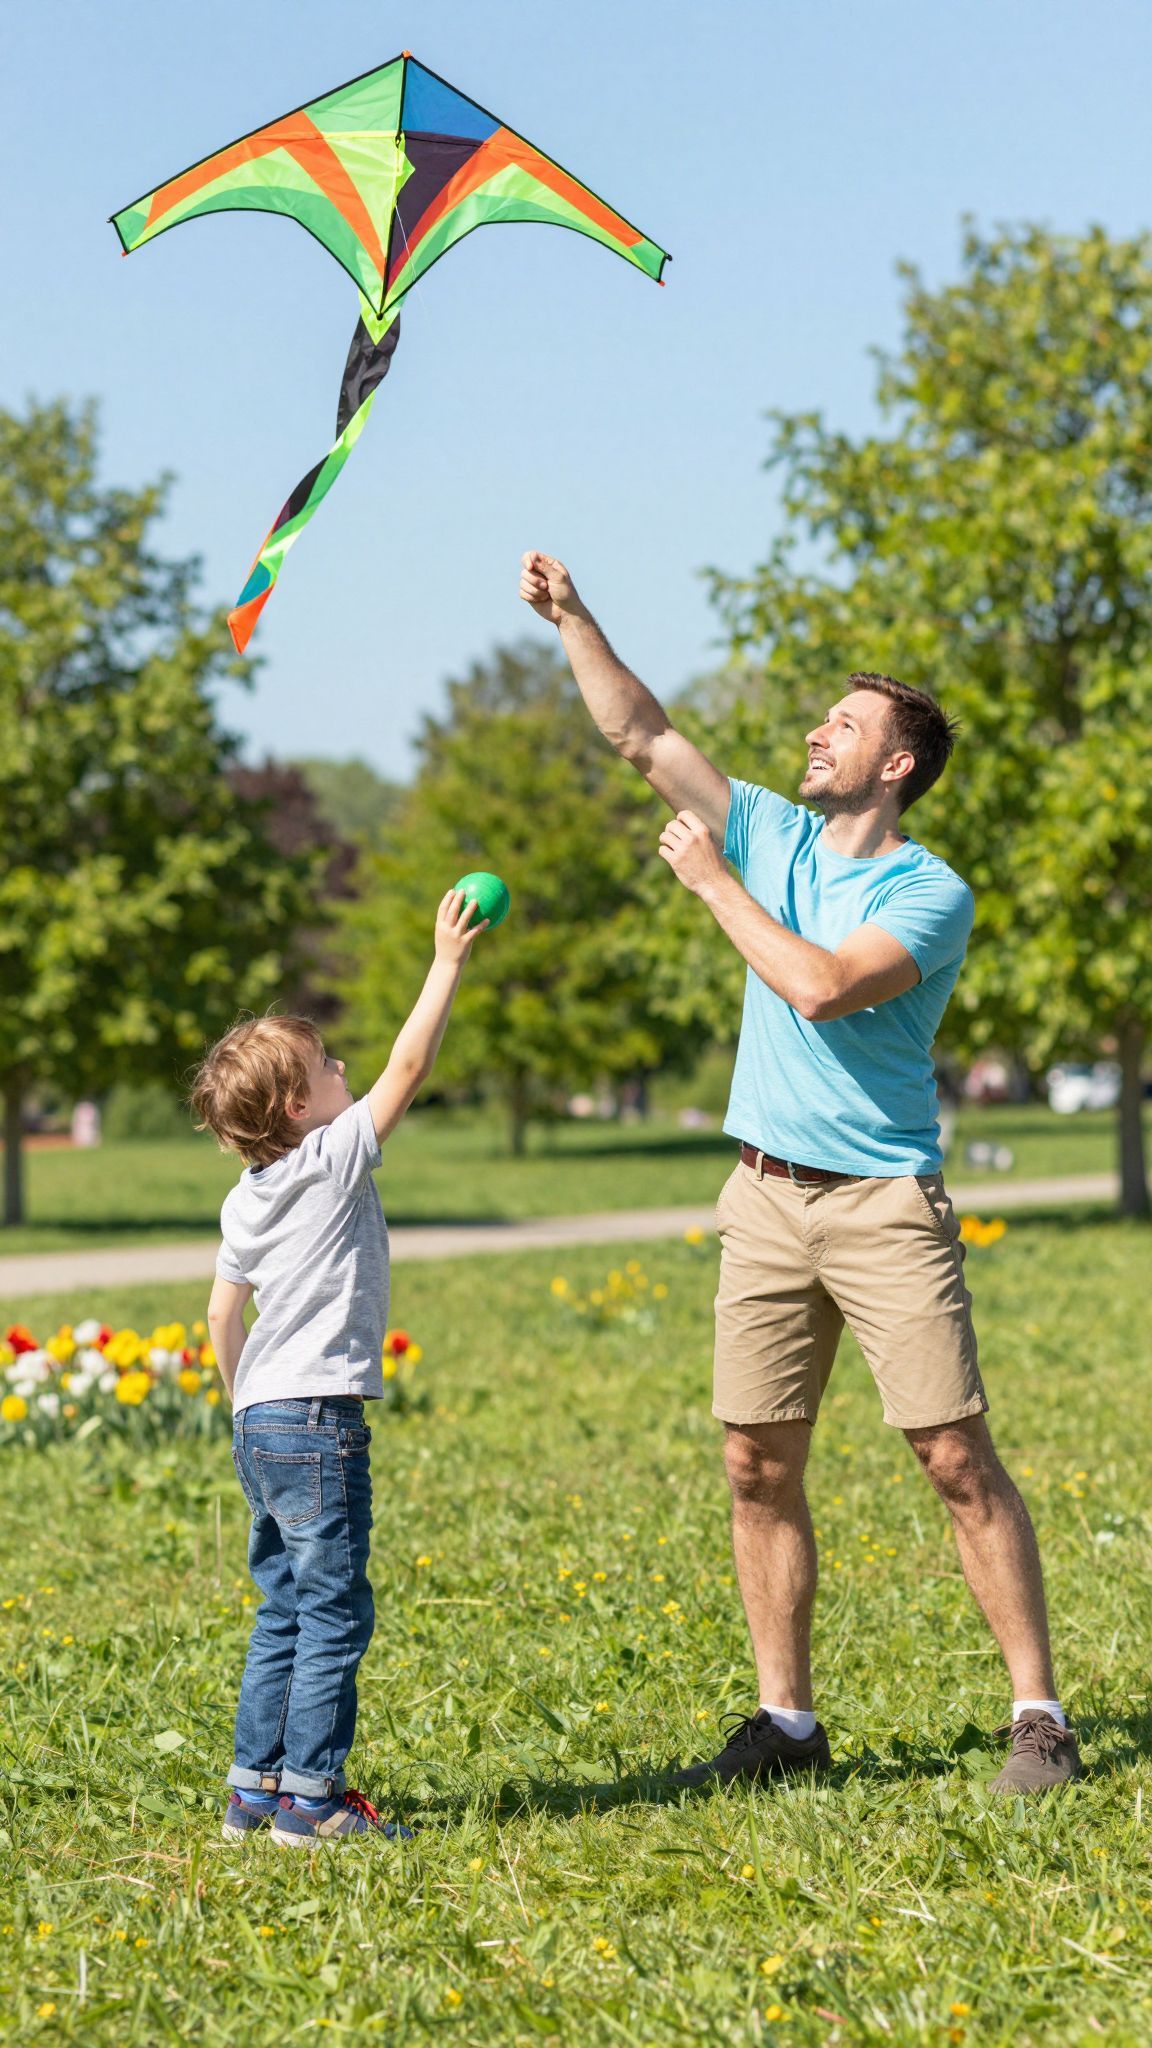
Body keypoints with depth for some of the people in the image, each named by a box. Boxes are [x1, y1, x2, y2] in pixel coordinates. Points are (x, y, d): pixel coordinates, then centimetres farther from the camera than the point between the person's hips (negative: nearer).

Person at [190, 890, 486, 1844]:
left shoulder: (250, 1198, 12)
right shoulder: (337, 1157, -11)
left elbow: (224, 1314, 19)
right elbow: (409, 1066, -12)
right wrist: (449, 961, -6)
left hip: (261, 1421, 9)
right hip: (317, 1420, -9)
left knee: (286, 1611, 14)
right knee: (334, 1611, -4)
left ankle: (255, 1787, 17)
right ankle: (310, 1796, -3)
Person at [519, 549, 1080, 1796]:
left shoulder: (931, 896, -8)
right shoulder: (775, 836, 10)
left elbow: (823, 988, -23)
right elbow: (643, 736, 11)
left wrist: (712, 880, -14)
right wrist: (570, 619, 3)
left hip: (886, 1208, -6)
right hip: (766, 1201, 6)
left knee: (958, 1459, -8)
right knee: (758, 1468, 5)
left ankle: (1039, 1715, -2)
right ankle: (785, 1721, 13)